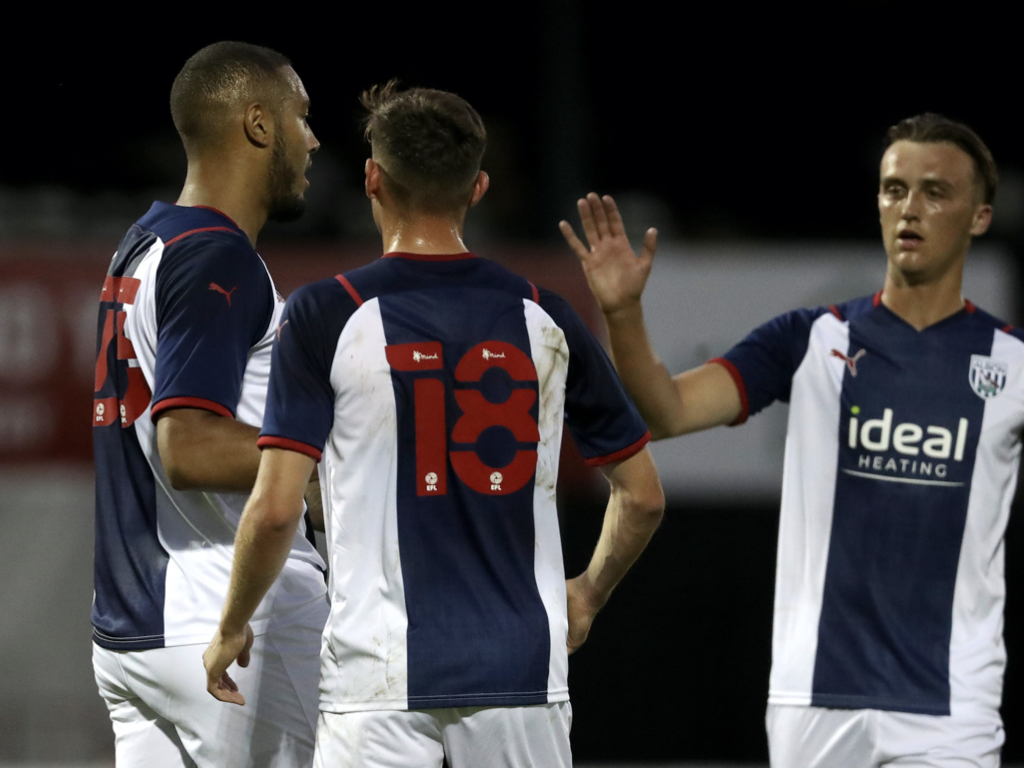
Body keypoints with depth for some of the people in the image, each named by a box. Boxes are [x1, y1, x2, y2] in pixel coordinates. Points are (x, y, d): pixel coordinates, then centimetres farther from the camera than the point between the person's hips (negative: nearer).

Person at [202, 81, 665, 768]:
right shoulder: (542, 317, 5)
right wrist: (587, 597, 28)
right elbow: (643, 497, 11)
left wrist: (231, 631, 6)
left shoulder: (326, 315, -5)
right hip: (522, 671, 3)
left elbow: (276, 509, -10)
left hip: (380, 676, -3)